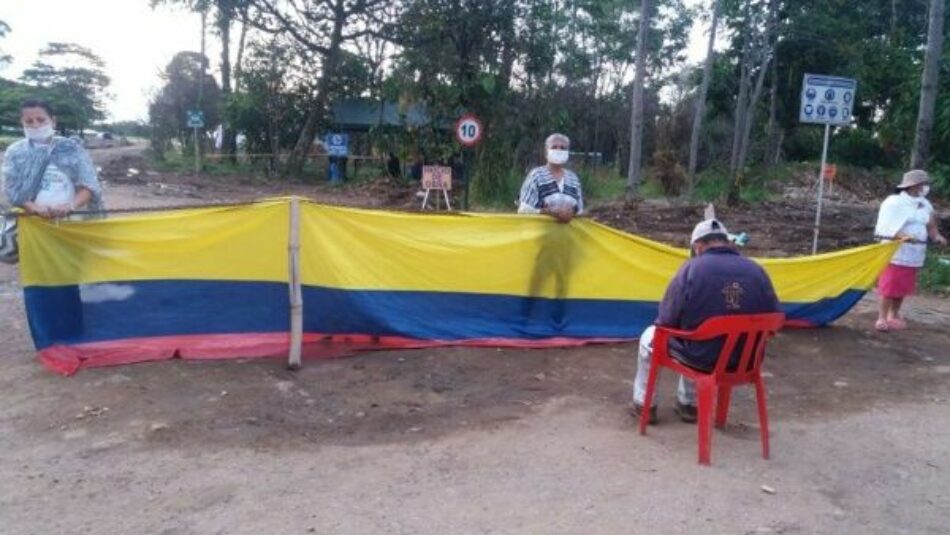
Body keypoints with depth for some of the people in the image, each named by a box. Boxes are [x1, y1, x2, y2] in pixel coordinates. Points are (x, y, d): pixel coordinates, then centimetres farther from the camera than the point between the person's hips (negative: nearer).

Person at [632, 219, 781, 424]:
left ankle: (644, 404, 33)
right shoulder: (757, 271, -4)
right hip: (744, 360, 4)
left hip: (701, 358, -4)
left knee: (650, 336, 24)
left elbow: (667, 320, -10)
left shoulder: (692, 268, -14)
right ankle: (688, 403, 44)